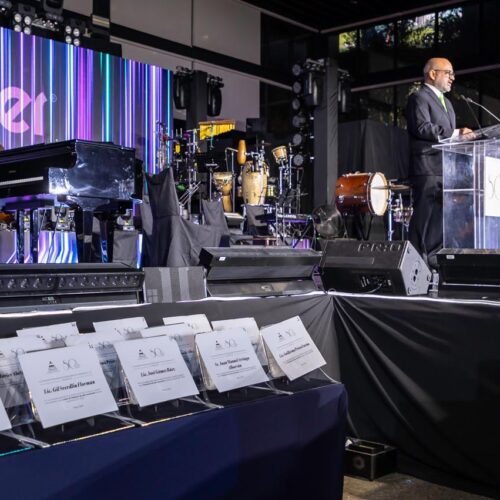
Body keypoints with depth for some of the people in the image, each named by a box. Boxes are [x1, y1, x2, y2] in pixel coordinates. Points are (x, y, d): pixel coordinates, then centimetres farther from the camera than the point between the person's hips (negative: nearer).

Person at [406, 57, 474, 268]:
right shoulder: (419, 98, -5)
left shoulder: (446, 102, 25)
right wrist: (455, 133, -23)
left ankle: (433, 259, 16)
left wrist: (461, 136, 8)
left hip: (446, 168, 9)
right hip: (428, 167, -9)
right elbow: (423, 128, -19)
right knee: (425, 215, -10)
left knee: (440, 215, 9)